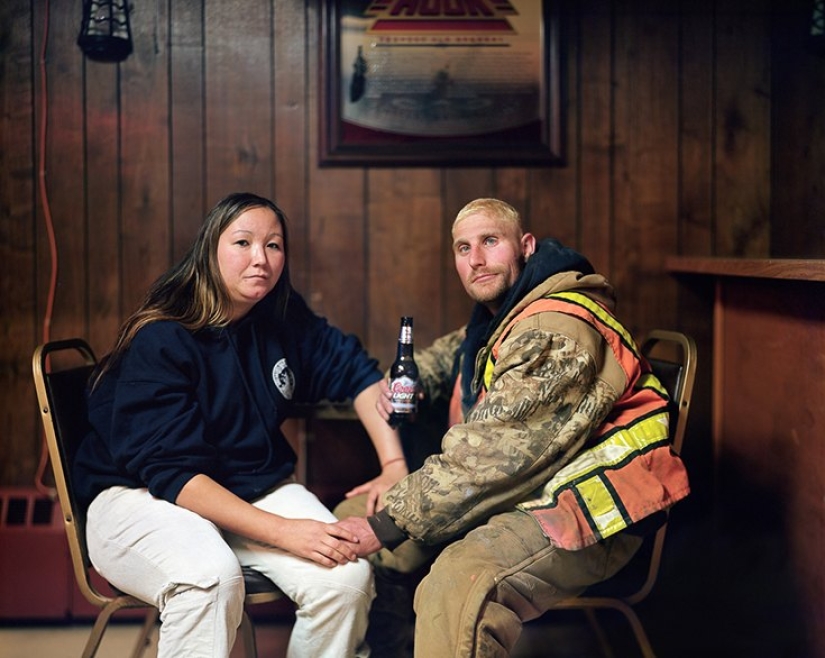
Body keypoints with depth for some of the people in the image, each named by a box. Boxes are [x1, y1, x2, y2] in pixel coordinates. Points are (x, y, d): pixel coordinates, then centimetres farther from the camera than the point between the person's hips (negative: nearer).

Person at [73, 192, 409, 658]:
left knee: (348, 574, -21)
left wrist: (394, 466, -1)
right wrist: (282, 531, -29)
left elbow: (356, 370, 11)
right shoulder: (160, 342, -18)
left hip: (255, 489, 6)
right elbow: (173, 474, -23)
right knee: (210, 576, -38)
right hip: (141, 497, -5)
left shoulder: (285, 318, 0)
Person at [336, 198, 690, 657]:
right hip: (519, 493, 10)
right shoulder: (499, 318, 10)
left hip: (586, 508, -10)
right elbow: (453, 353, 33)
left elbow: (486, 457, -25)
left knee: (459, 583, -38)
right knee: (353, 520, 7)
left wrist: (388, 525, -21)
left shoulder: (554, 332, -20)